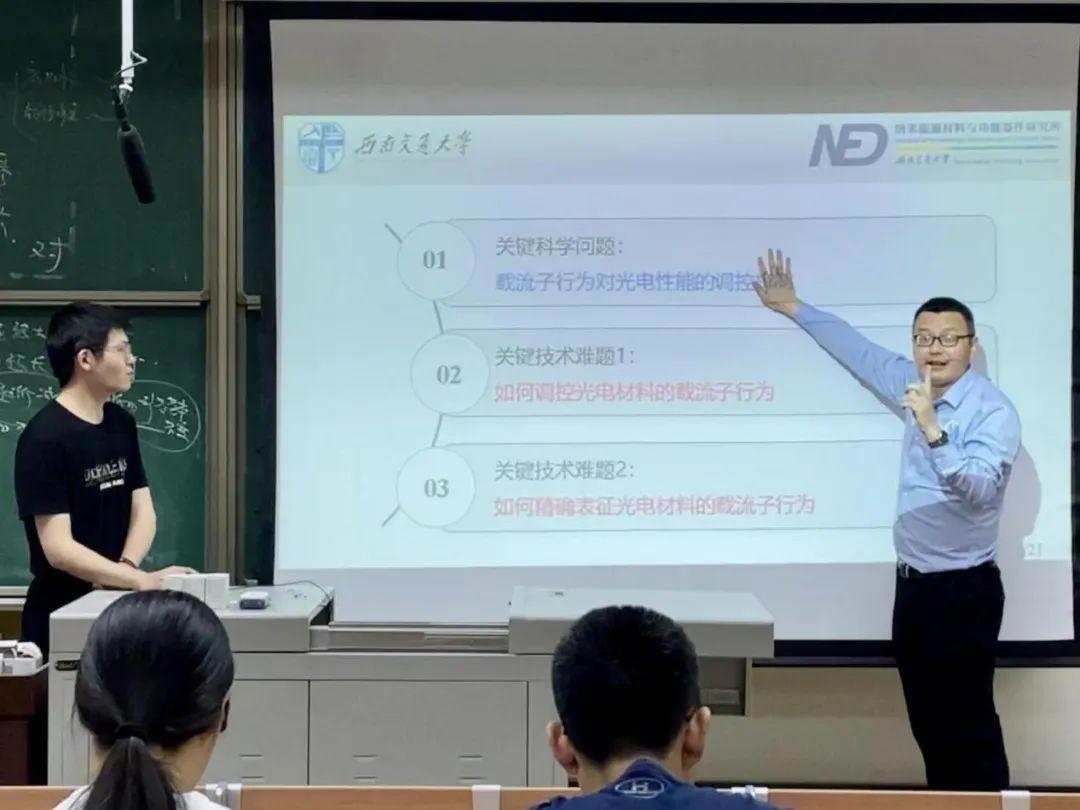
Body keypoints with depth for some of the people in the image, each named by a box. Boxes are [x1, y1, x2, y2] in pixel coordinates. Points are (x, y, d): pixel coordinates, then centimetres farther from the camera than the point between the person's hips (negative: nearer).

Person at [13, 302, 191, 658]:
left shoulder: (121, 423, 7)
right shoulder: (44, 438, -17)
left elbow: (143, 511, 5)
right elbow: (58, 548, -22)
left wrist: (124, 568, -14)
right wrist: (141, 580, -28)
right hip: (62, 618, -7)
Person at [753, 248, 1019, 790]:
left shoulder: (993, 410, -15)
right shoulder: (914, 384, 6)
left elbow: (979, 489, -29)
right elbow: (858, 350, 20)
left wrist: (932, 431, -41)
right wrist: (794, 308, 25)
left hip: (963, 590, -7)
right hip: (913, 584, 7)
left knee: (968, 726, -4)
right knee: (928, 724, 13)